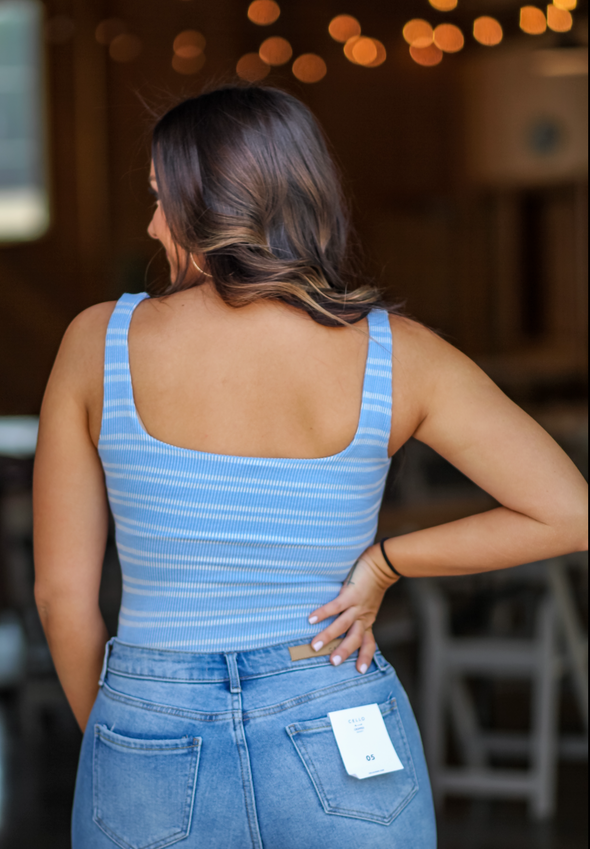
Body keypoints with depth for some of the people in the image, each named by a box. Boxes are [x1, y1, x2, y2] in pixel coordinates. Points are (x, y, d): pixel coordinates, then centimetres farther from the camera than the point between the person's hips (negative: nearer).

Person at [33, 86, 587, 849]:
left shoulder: (100, 342, -6)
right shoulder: (394, 353, -5)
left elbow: (61, 593, -1)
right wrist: (385, 562, 1)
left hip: (151, 749, 0)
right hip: (341, 752, 0)